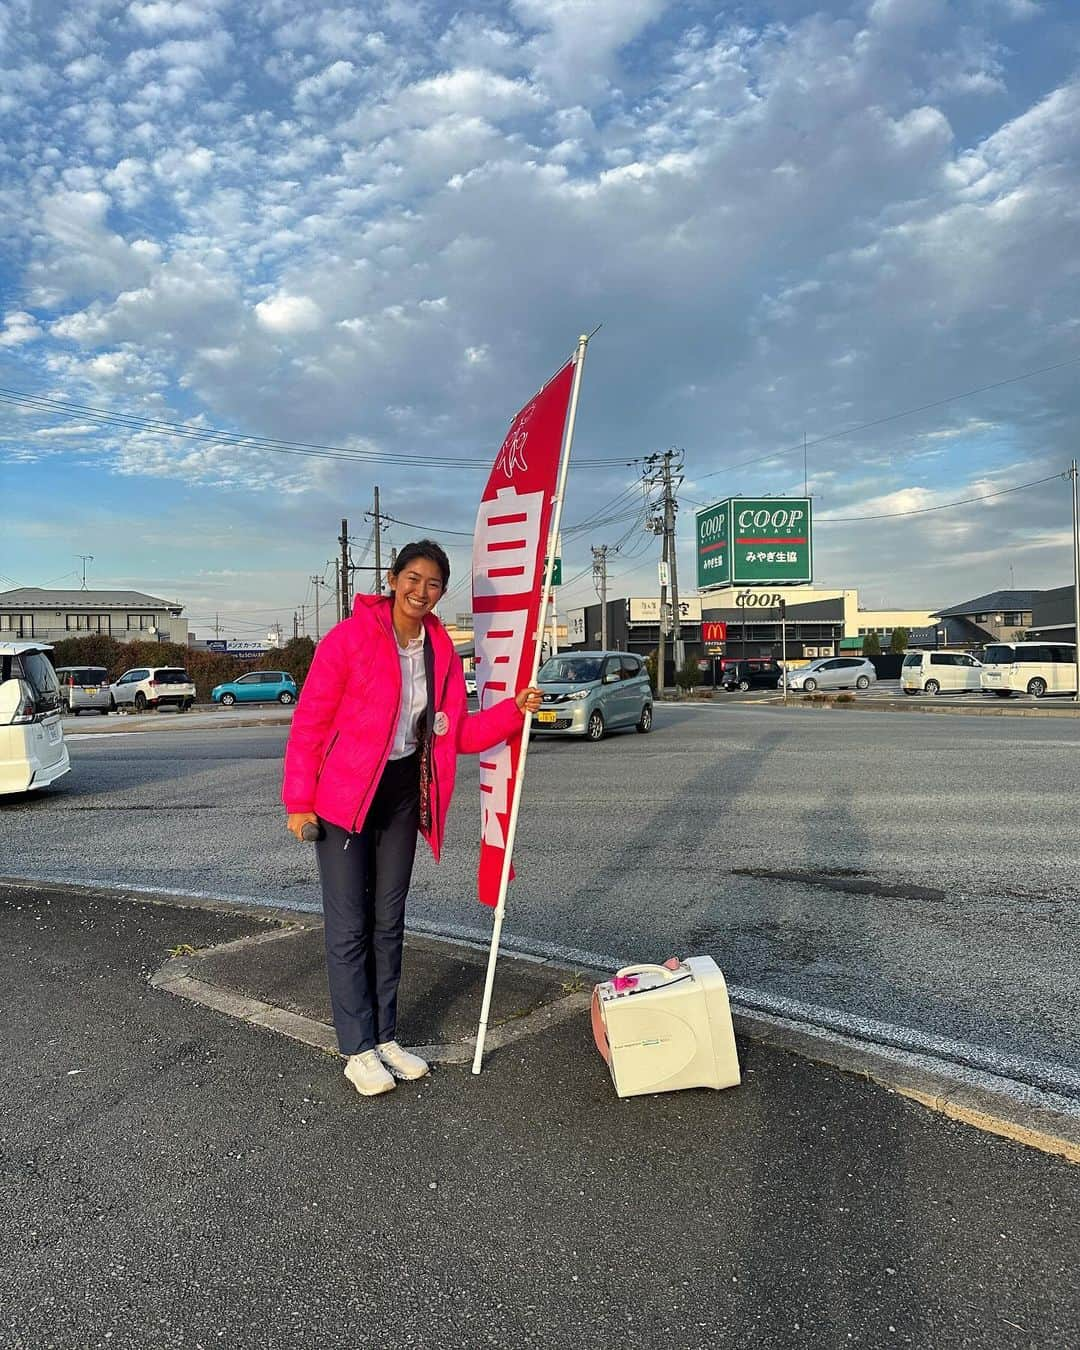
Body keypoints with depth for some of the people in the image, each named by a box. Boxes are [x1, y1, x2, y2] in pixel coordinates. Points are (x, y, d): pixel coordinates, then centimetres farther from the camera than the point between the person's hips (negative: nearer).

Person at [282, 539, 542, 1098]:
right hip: (344, 796, -5)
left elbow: (457, 733, 4)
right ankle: (358, 1051, 17)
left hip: (402, 795, 5)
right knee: (349, 926, 2)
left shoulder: (441, 650, 2)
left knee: (388, 922, 15)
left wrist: (514, 709, -9)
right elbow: (309, 722, -12)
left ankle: (385, 1038, 29)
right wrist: (299, 801, -12)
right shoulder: (350, 637, -14)